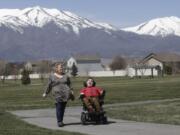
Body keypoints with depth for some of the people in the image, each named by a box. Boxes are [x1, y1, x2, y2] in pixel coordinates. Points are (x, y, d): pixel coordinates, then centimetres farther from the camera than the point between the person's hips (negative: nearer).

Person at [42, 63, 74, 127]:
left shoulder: (65, 76, 16)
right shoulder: (52, 76, 8)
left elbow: (69, 85, 20)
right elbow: (49, 85, 12)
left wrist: (71, 91, 6)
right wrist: (45, 93, 14)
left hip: (65, 94, 3)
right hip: (57, 94, -3)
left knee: (63, 108, 3)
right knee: (59, 108, -10)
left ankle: (61, 121, 13)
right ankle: (59, 122, -7)